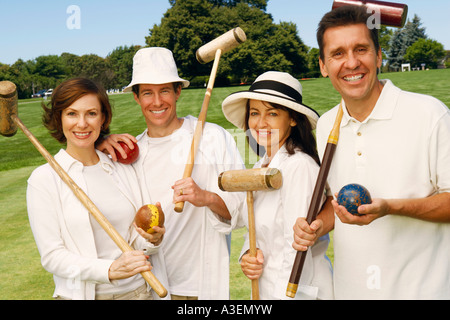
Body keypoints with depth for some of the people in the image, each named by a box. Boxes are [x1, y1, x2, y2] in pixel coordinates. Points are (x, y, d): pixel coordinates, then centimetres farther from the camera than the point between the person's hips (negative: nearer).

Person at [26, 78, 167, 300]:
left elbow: (136, 240, 6)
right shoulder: (44, 179, -8)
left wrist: (152, 240, -16)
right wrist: (109, 269, -25)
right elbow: (51, 256, -12)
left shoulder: (123, 171, 3)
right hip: (80, 294, -3)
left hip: (138, 290, 4)